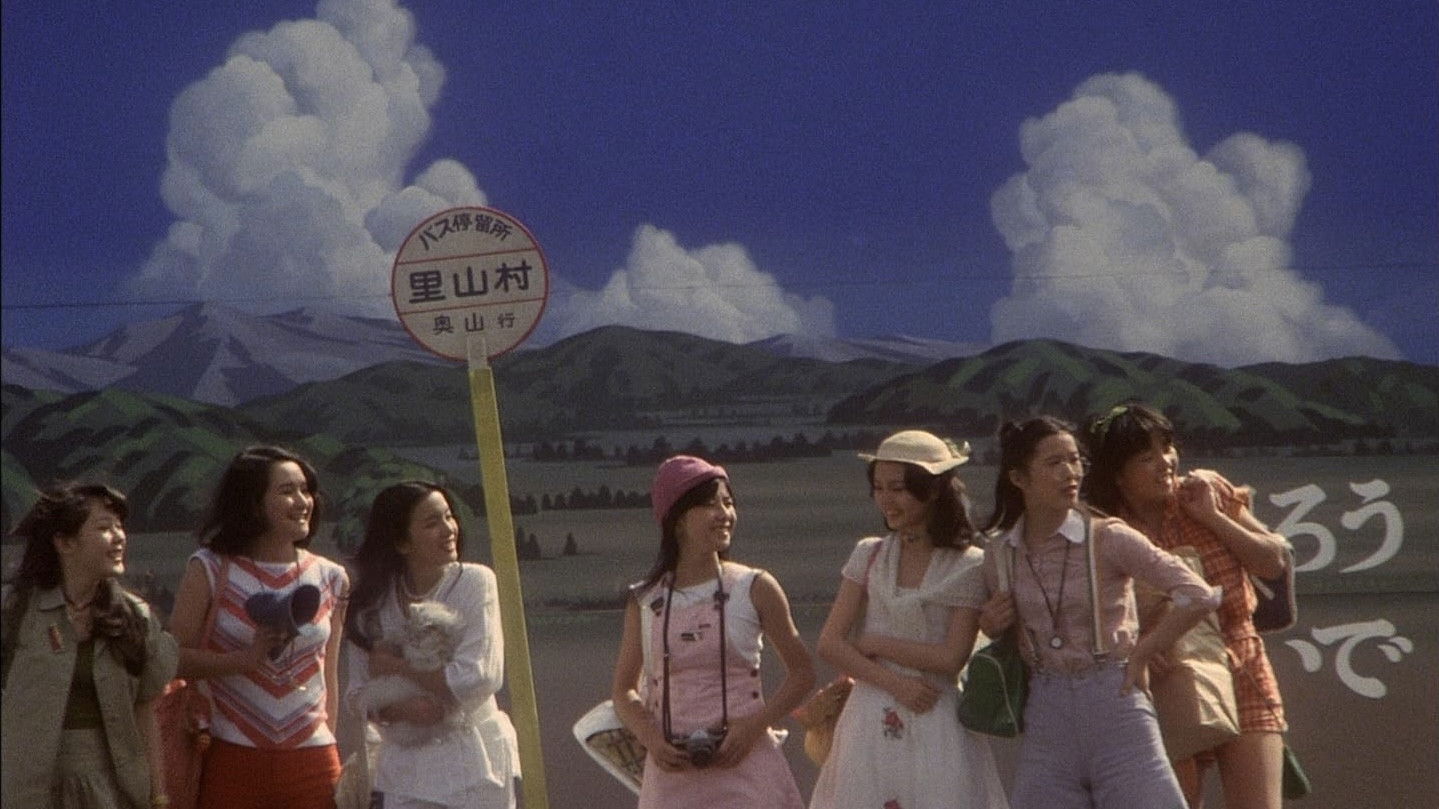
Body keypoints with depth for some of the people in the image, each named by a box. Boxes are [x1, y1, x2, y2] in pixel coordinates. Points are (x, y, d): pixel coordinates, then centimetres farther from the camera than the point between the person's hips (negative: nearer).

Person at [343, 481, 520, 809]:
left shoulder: (474, 583, -7)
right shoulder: (373, 602, 2)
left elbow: (480, 678, -15)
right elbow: (357, 693, 3)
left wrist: (395, 666, -9)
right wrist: (401, 708, -18)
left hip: (473, 763, -3)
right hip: (405, 766, 3)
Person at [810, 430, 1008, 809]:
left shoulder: (968, 566, -1)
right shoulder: (868, 556, 9)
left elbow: (951, 658, -8)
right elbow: (829, 643, 3)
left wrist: (875, 643, -4)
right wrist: (894, 682, -9)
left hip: (936, 727, -3)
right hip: (871, 722, 3)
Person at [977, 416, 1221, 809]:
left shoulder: (1107, 539, -7)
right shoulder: (1001, 553, 6)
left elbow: (1199, 597, -12)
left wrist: (1140, 655, -6)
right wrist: (991, 627, 0)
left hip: (1114, 705, -4)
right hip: (1046, 715, 4)